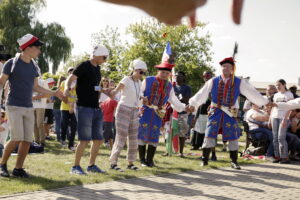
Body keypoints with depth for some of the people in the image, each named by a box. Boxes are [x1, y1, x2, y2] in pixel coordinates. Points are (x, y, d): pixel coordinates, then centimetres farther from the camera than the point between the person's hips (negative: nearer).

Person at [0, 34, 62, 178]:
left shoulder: (34, 67, 12)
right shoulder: (12, 63, -6)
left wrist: (53, 93, 18)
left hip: (29, 108, 6)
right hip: (14, 106, -6)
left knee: (27, 140, 1)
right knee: (17, 139, -14)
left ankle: (18, 168, 11)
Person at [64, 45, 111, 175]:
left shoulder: (97, 68, 16)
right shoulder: (84, 66, -8)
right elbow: (70, 79, -21)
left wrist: (104, 91, 35)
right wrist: (67, 88, -40)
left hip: (96, 109, 8)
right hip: (84, 108, -8)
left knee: (98, 139, 10)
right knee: (85, 139, -10)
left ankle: (92, 165, 22)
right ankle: (76, 166, 0)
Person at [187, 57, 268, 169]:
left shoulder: (239, 83, 1)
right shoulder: (213, 82, 1)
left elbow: (252, 93, 1)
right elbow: (202, 94, 3)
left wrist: (265, 103, -2)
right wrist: (193, 104, -1)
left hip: (230, 113, 1)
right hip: (216, 112, 0)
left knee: (233, 137, 2)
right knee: (210, 135, -4)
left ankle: (234, 161, 15)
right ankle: (205, 160, 7)